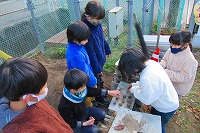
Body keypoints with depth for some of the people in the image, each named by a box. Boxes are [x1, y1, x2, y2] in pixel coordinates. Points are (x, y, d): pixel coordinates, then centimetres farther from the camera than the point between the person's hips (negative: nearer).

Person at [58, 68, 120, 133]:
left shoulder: (78, 89, -25)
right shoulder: (64, 106, -40)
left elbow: (92, 91, -8)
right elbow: (69, 123, -24)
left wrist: (109, 92, -8)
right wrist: (84, 124, -27)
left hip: (84, 111, 6)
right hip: (75, 123, -6)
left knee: (102, 114, 1)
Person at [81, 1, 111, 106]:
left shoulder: (97, 24, -9)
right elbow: (90, 53, -27)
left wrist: (107, 50, 20)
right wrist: (97, 69, -19)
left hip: (100, 58, 7)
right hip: (93, 63, -7)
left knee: (99, 78, 29)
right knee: (96, 81, 16)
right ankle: (99, 99, 40)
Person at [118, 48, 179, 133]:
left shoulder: (147, 78, -44)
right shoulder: (150, 62, -16)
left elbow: (147, 100, -27)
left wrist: (134, 89, -14)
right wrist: (135, 84, -1)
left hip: (166, 108, -8)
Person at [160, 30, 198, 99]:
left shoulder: (190, 61, -30)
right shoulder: (171, 50, -13)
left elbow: (183, 77, -28)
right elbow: (165, 60, 2)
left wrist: (166, 72, -35)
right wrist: (160, 66, -21)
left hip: (177, 89, -5)